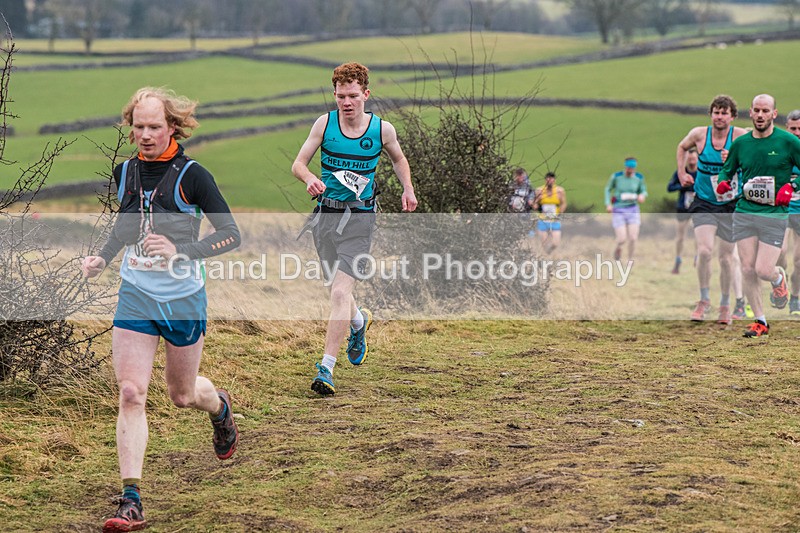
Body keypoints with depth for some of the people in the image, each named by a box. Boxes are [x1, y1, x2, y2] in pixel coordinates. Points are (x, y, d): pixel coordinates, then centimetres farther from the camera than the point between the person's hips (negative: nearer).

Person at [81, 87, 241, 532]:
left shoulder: (191, 176, -13)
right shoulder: (126, 173, 2)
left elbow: (232, 235, -13)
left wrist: (181, 252, -26)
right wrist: (102, 258, 5)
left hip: (183, 298, -3)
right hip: (136, 295, 3)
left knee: (183, 395, 15)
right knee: (131, 393, -11)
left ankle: (220, 407, 54)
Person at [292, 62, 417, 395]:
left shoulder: (382, 129, -1)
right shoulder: (325, 124, -1)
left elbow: (398, 159, 19)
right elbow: (298, 164, 2)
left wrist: (407, 189, 2)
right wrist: (310, 179, -20)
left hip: (359, 218, -3)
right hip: (325, 215, 3)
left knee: (340, 292, -15)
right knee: (337, 290, 14)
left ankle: (326, 368, -14)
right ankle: (360, 321, 50)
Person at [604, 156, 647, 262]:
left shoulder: (639, 178, -2)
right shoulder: (616, 176, -8)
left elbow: (644, 191, 11)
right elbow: (608, 189, 6)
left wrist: (642, 195, -13)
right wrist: (608, 204, -7)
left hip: (633, 210, 2)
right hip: (618, 211, -2)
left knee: (633, 238, -8)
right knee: (622, 240, -10)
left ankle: (630, 260, 8)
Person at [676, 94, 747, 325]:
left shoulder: (740, 136, -10)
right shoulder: (699, 134, -4)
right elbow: (682, 147, 17)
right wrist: (682, 172, 10)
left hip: (730, 204, 0)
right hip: (704, 204, 0)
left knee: (726, 257, 7)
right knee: (704, 250, -18)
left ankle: (725, 305, 26)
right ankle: (704, 300, 0)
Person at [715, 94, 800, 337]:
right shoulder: (740, 143, 7)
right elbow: (727, 169, 20)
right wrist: (723, 182, -2)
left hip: (775, 215, -3)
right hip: (744, 213, 3)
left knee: (763, 270, -10)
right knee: (747, 269, -1)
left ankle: (778, 278, 28)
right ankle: (760, 321, 12)